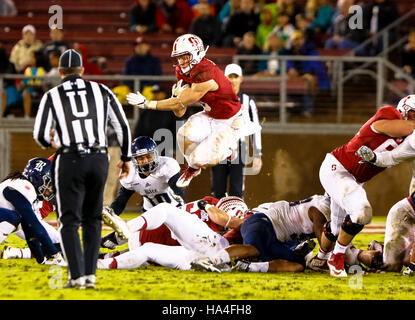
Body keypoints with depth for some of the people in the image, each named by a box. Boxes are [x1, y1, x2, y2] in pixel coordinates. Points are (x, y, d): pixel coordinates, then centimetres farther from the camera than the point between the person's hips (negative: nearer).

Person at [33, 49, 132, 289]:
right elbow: (122, 125, 9)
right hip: (99, 160, 3)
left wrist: (50, 142, 23)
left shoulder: (52, 96, 3)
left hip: (70, 160, -3)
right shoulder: (101, 91, 10)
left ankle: (77, 275, -10)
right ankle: (90, 274, 11)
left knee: (70, 221, 2)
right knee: (92, 220, 16)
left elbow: (40, 136, -1)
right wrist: (126, 157, 20)